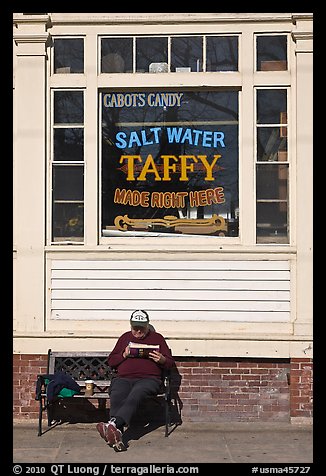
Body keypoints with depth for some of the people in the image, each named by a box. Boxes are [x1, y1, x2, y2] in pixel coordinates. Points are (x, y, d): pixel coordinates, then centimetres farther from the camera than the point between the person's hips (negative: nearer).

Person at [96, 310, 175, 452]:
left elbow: (171, 363, 18)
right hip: (123, 378, 2)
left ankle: (112, 424, -56)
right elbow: (110, 361, 21)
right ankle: (117, 435, -50)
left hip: (148, 378, -2)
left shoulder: (157, 338, 21)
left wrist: (162, 360, -6)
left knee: (135, 395, -37)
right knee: (116, 397, -33)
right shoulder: (125, 337, 26)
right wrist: (124, 355, 2)